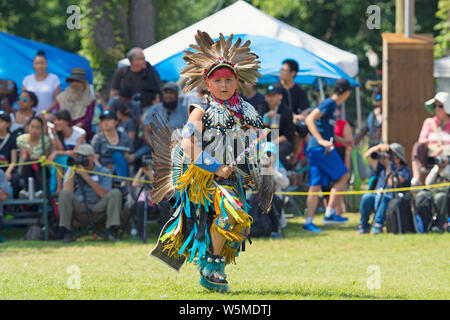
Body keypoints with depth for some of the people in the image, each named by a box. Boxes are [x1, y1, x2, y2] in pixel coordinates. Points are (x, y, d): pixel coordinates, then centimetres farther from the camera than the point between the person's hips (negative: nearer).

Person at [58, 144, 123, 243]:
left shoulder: (103, 172, 5)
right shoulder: (71, 172, 9)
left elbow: (104, 194, -13)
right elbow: (67, 192, -7)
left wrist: (86, 176, -15)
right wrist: (72, 172, -7)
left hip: (99, 206, 0)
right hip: (79, 207, 0)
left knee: (115, 193, -24)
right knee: (65, 194, -27)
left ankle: (111, 231, -26)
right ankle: (66, 233, -27)